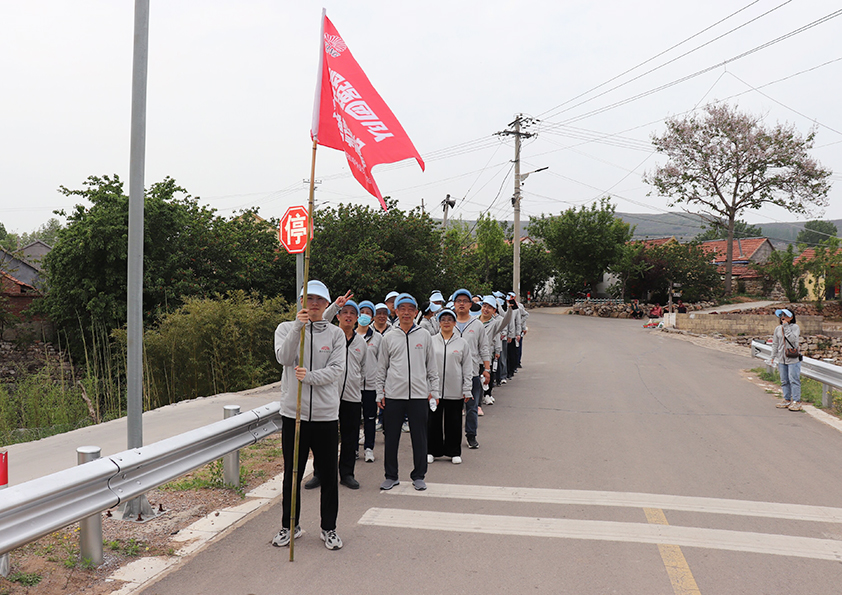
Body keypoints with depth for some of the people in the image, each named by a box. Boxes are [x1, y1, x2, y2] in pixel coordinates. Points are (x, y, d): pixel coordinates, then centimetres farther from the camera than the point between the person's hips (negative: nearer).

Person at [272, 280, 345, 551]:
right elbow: (284, 358, -14)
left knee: (328, 475, 7)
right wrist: (298, 327, -26)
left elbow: (337, 369, -6)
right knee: (292, 474, 10)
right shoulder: (286, 328, 4)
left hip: (326, 414, 0)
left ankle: (329, 528, 22)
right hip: (293, 412, 0)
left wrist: (309, 376, -21)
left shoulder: (336, 334, 5)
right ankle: (289, 526, 27)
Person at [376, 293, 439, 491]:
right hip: (393, 395, 1)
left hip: (419, 394, 0)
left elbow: (432, 367, 9)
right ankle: (391, 475, 20)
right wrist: (380, 393, 5)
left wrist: (434, 391, 4)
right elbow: (381, 368, 10)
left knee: (419, 437, 5)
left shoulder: (424, 335, 6)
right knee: (391, 437, 6)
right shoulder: (389, 337, 6)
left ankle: (419, 476, 18)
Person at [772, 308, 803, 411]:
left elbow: (793, 339, -20)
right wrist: (773, 356, 14)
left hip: (793, 358, -5)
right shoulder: (778, 329, 10)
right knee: (784, 381, 10)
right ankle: (787, 400, 19)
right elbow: (775, 343, 16)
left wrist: (786, 326, -18)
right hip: (781, 358, 5)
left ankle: (796, 401, 1)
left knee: (794, 380, -5)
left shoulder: (795, 327, -4)